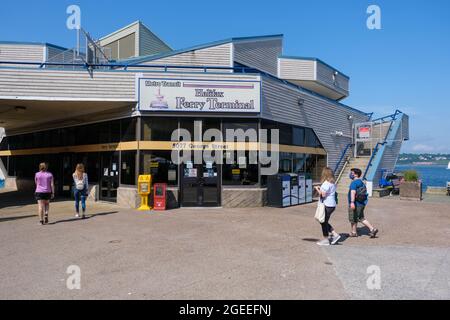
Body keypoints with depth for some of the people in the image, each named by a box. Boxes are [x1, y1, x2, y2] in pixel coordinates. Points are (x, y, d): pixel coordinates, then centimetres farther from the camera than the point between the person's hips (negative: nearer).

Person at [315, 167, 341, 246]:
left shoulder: (326, 183, -19)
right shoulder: (333, 183, 10)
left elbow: (323, 194, -21)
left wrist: (317, 189, -5)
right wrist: (321, 189, 16)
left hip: (327, 205, -9)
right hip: (332, 205, 9)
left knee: (324, 222, 3)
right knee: (325, 222, 20)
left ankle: (325, 240, 12)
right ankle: (335, 235, 18)